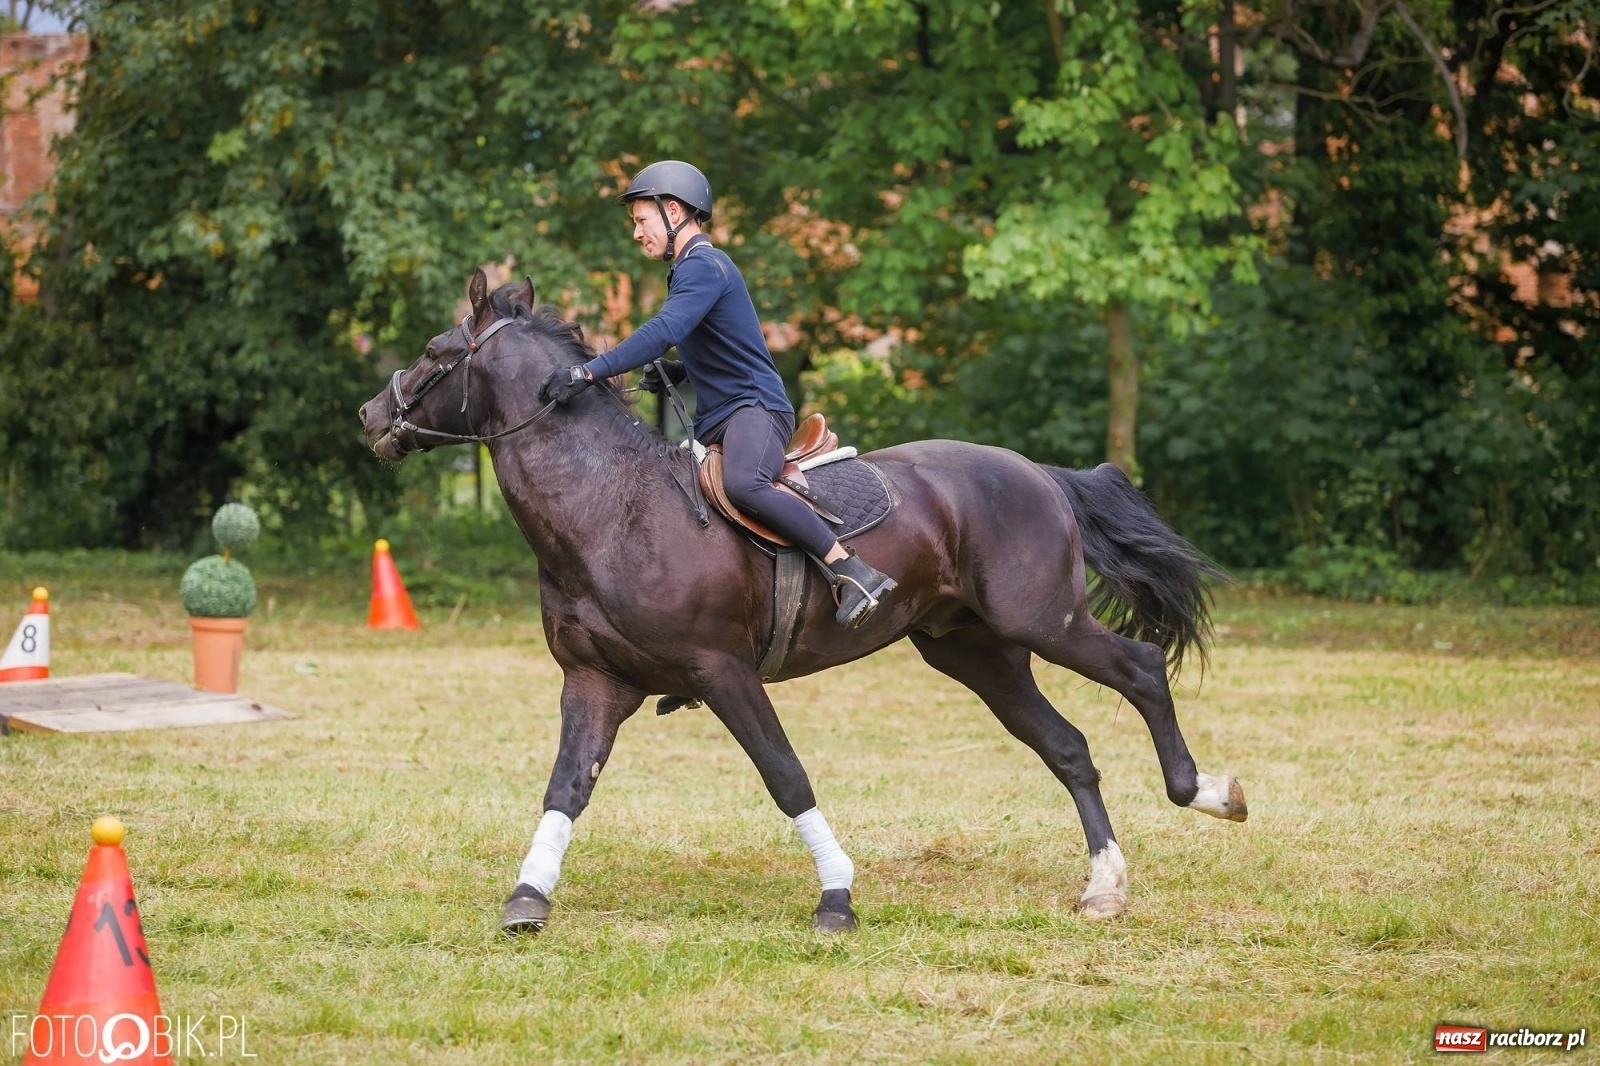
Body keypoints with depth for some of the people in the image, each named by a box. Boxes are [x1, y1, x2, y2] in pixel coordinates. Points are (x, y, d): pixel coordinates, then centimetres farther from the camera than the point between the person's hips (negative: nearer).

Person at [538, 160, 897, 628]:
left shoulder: (703, 267, -12)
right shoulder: (692, 269, 21)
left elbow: (664, 332, -28)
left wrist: (589, 372, -34)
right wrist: (676, 373, 12)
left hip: (755, 408, -11)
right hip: (716, 422, 12)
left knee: (743, 484, -39)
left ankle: (854, 573, -37)